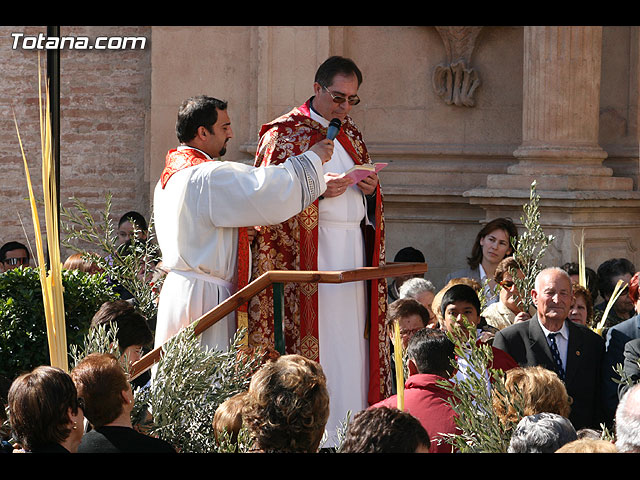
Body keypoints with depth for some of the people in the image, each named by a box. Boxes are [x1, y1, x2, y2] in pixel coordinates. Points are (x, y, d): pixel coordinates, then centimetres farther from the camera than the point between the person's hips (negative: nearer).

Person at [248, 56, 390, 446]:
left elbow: (369, 207, 23)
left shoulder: (352, 136, 18)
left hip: (353, 250, 6)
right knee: (314, 343, -10)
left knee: (352, 343, 2)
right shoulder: (283, 135, -2)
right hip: (309, 253, -6)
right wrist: (317, 189, -19)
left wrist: (371, 190, 0)